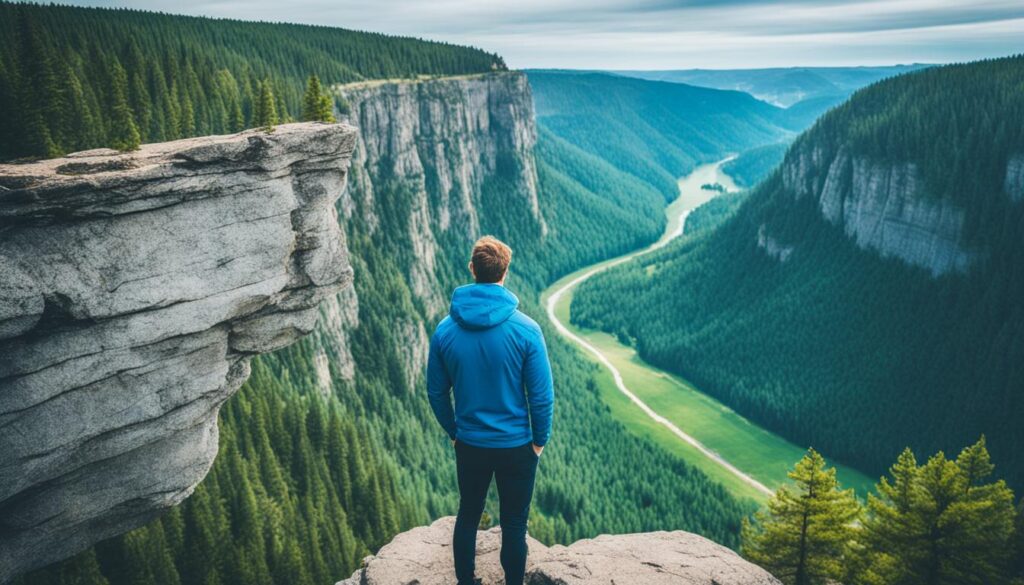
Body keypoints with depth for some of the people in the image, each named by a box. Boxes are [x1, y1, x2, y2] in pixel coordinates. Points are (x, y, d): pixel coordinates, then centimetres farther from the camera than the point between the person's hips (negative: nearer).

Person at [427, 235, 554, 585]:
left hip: (469, 444, 3)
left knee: (467, 516, 22)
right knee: (514, 523, 16)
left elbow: (436, 392, 0)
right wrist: (540, 439, 2)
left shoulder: (445, 329, -9)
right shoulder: (526, 329, -18)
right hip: (516, 445, -2)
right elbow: (542, 395, -14)